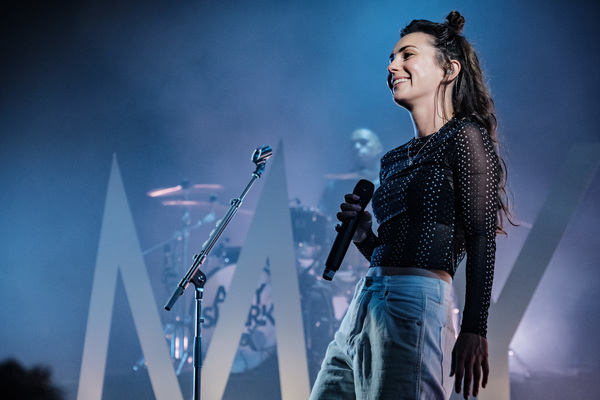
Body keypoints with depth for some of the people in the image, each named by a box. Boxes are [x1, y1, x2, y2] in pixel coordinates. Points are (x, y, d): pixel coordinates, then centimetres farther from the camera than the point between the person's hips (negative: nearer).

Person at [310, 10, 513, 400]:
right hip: (363, 309, 8)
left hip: (413, 308, -8)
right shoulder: (397, 159, 22)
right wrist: (363, 235, 6)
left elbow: (482, 241, -10)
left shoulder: (465, 137, -1)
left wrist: (475, 331, -19)